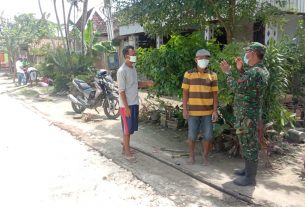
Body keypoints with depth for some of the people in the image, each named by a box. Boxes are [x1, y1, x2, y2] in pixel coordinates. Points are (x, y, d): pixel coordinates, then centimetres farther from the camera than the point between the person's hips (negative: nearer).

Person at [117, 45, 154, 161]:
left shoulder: (133, 68, 10)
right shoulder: (122, 71, -16)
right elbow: (121, 91, -18)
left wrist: (146, 84, 1)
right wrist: (126, 107, -20)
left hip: (134, 103, 8)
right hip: (127, 105, -8)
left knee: (131, 128, 15)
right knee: (127, 129, 1)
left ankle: (125, 147, 29)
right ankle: (127, 151, 13)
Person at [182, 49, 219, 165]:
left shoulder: (212, 75, 3)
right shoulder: (189, 74, 0)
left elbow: (215, 94, 3)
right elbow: (185, 93, 0)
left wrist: (215, 111, -3)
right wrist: (185, 109, -5)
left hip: (208, 111, 1)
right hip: (193, 110, -1)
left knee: (207, 135, 5)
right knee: (192, 135, 6)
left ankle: (205, 157, 22)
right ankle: (191, 156, 24)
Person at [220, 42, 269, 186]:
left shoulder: (254, 72, -22)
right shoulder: (262, 70, 10)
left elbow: (236, 87, -23)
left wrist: (227, 72, -12)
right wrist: (241, 70, 15)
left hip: (247, 116, -10)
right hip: (251, 114, 10)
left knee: (249, 145, -1)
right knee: (247, 144, 20)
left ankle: (250, 178, 9)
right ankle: (248, 170, 34)